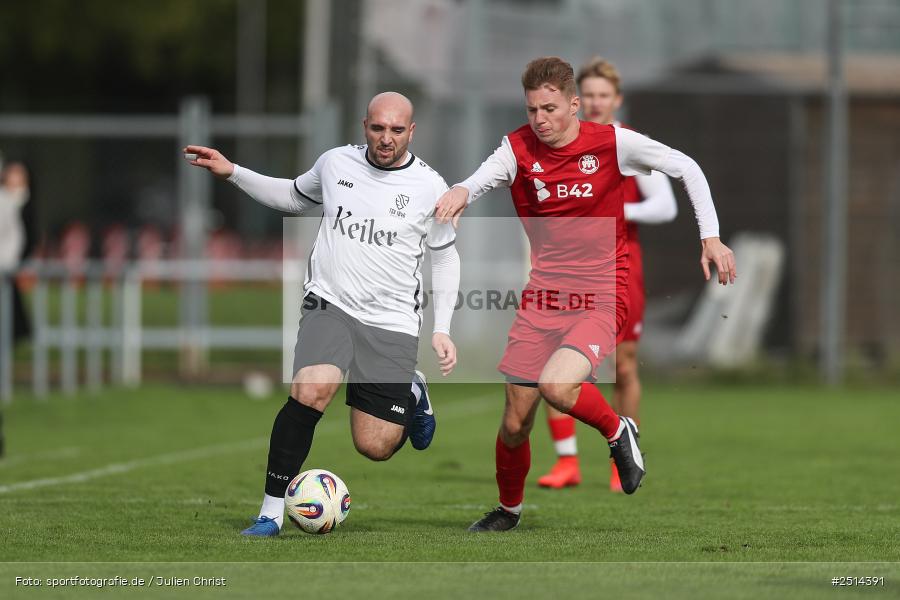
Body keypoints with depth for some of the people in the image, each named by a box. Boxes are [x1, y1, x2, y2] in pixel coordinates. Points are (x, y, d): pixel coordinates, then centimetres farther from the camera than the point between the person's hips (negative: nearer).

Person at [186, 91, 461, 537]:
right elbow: (295, 198, 23)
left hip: (392, 323, 0)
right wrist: (232, 174, 14)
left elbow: (445, 255, 12)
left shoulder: (429, 187, -2)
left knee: (375, 447, -1)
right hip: (329, 304, 0)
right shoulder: (335, 163, 2)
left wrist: (441, 329, 5)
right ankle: (272, 511, -21)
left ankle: (412, 393, 35)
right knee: (310, 392, -30)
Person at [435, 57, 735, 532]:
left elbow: (685, 168, 3)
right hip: (543, 294, 3)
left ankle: (617, 432, 1)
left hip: (601, 297, -3)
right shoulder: (519, 148, -3)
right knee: (515, 421, 4)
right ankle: (509, 508, 31)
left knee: (556, 386, -29)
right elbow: (483, 178, -22)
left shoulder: (612, 143, -7)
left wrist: (710, 237, -2)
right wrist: (460, 192, -46)